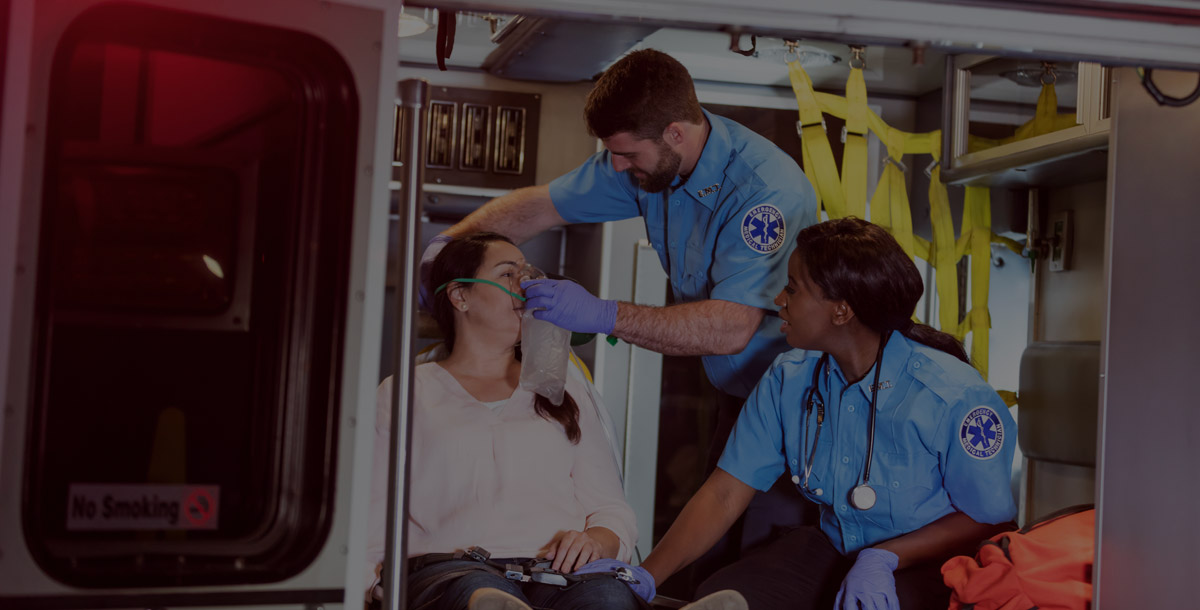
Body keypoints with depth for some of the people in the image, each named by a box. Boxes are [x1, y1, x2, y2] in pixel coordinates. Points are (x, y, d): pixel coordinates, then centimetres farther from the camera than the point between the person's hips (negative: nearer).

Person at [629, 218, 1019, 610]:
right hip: (832, 548, 4)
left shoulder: (953, 396, -21)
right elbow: (724, 494, -6)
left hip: (927, 562, -4)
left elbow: (990, 519, -11)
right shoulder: (788, 380, -5)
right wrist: (646, 576, -17)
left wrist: (883, 559, -21)